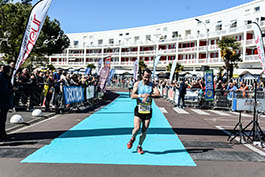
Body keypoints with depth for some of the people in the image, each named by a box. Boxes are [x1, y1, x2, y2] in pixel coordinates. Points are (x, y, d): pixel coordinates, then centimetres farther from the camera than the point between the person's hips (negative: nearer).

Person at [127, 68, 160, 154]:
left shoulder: (152, 85, 2)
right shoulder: (137, 84, 1)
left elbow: (158, 94, -14)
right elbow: (132, 96, -10)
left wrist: (148, 95, -30)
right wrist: (141, 95, -28)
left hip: (148, 110, 2)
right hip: (139, 109, -1)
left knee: (144, 130, 5)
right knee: (137, 128, -13)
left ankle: (139, 146, 25)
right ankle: (132, 138, 20)